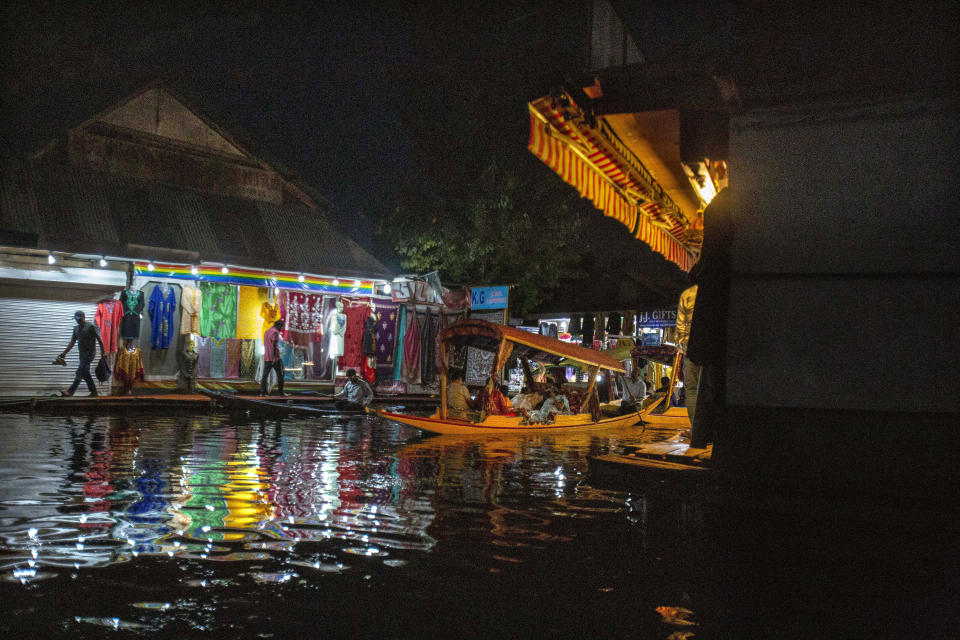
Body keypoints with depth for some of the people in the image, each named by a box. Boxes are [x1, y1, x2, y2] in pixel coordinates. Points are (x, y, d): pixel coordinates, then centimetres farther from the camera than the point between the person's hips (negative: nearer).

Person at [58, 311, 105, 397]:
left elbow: (99, 340, -9)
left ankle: (70, 392, -16)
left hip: (89, 353, -8)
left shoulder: (91, 326, -8)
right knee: (85, 373, 7)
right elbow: (72, 342, 16)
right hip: (82, 354, 8)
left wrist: (103, 352, -12)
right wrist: (64, 353, 10)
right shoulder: (76, 328, 15)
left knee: (80, 372, -12)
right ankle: (94, 392, 13)